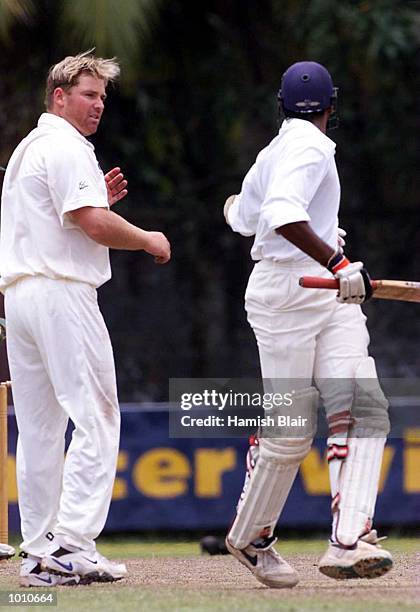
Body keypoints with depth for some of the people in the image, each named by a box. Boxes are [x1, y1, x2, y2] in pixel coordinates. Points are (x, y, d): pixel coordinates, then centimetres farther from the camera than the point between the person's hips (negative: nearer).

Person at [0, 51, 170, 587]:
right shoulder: (66, 149, -8)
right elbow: (94, 225, -17)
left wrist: (99, 199, 17)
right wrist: (149, 241, -2)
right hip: (62, 293, -10)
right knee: (95, 420, -10)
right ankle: (70, 545, -19)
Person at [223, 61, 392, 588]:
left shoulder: (275, 150, 19)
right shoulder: (309, 146, -9)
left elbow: (243, 218, 35)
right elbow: (283, 215, -27)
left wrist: (234, 205, 59)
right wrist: (338, 264, -35)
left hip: (331, 299, 9)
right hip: (285, 296, -9)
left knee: (361, 408, -11)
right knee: (290, 429, -2)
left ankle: (349, 543, -24)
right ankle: (249, 536, 18)